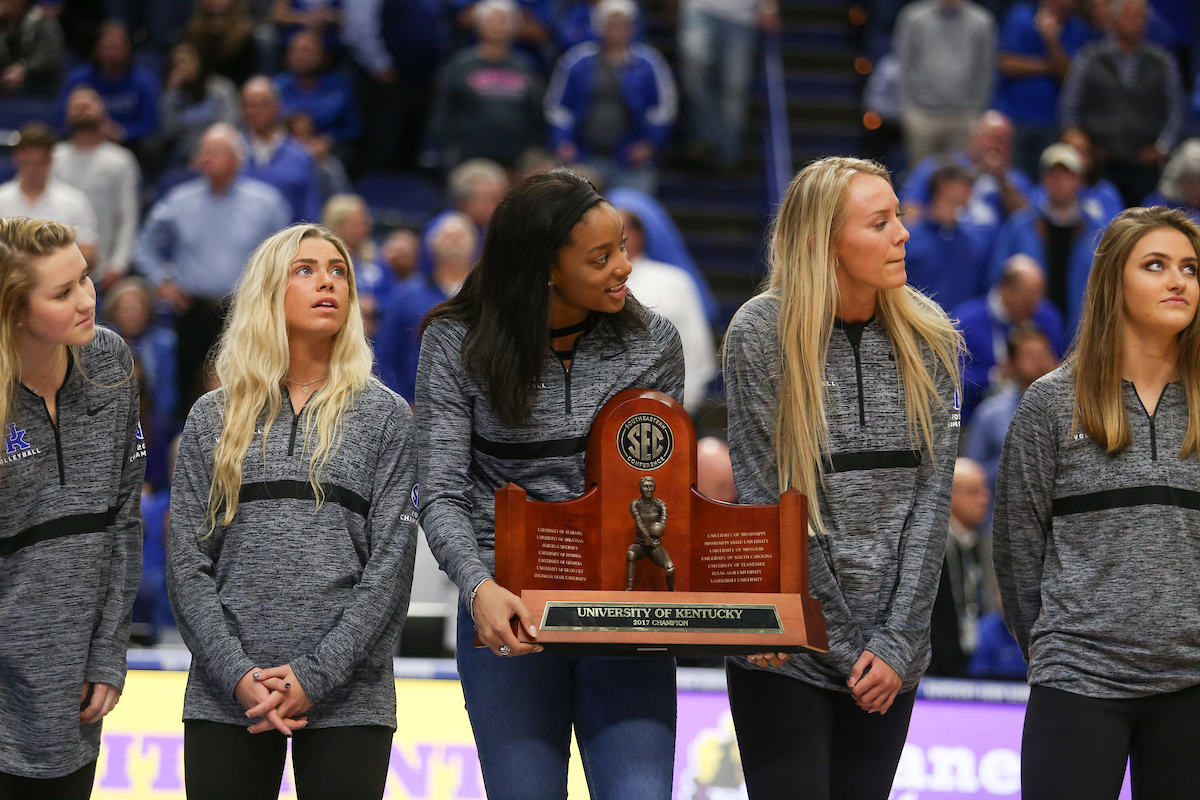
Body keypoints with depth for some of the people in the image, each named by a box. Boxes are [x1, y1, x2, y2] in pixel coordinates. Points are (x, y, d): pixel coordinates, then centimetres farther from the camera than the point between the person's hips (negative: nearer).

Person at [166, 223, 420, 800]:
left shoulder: (383, 415, 6)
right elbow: (187, 563, 4)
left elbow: (391, 563, -1)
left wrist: (315, 676, -11)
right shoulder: (212, 418, 10)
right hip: (226, 702, 1)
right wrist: (238, 676, -9)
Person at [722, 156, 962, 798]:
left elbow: (932, 492, 1)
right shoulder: (760, 334, -7)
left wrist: (896, 643, -7)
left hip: (891, 657, 3)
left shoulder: (930, 340, 3)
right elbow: (766, 498, -9)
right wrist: (845, 649, -10)